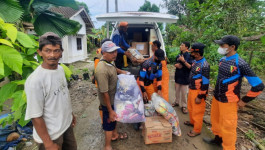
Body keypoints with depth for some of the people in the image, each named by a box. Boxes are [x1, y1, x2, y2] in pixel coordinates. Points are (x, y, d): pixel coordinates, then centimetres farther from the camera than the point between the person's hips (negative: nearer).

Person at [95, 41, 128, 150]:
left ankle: (115, 135, 54)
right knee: (109, 121, 10)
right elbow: (105, 93, -31)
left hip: (114, 97, 9)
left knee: (114, 117, 27)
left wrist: (120, 71, 8)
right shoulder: (102, 70, -36)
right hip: (108, 101, -9)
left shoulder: (109, 61, -7)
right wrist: (110, 110, -24)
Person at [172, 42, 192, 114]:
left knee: (184, 92, 3)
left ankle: (184, 106, 19)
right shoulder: (178, 56, 7)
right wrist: (176, 65, -6)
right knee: (177, 90, 18)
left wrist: (184, 61, -27)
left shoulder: (189, 56, -12)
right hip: (178, 76, 6)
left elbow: (190, 67, -18)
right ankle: (177, 102, 37)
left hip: (185, 77, -6)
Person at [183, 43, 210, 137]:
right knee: (190, 108, 24)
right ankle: (192, 122, 47)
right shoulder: (195, 61, 3)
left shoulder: (204, 65, -25)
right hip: (191, 89, 9)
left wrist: (200, 97, -19)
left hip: (198, 91, -9)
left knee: (197, 111, 7)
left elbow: (205, 83, -23)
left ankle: (197, 130, 25)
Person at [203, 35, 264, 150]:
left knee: (227, 127, 8)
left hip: (228, 102, -7)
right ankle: (217, 139, 46)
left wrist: (244, 101, -10)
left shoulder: (240, 64, -21)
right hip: (216, 98, 7)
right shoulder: (222, 60, 1)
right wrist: (217, 92, 16)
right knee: (215, 119, 23)